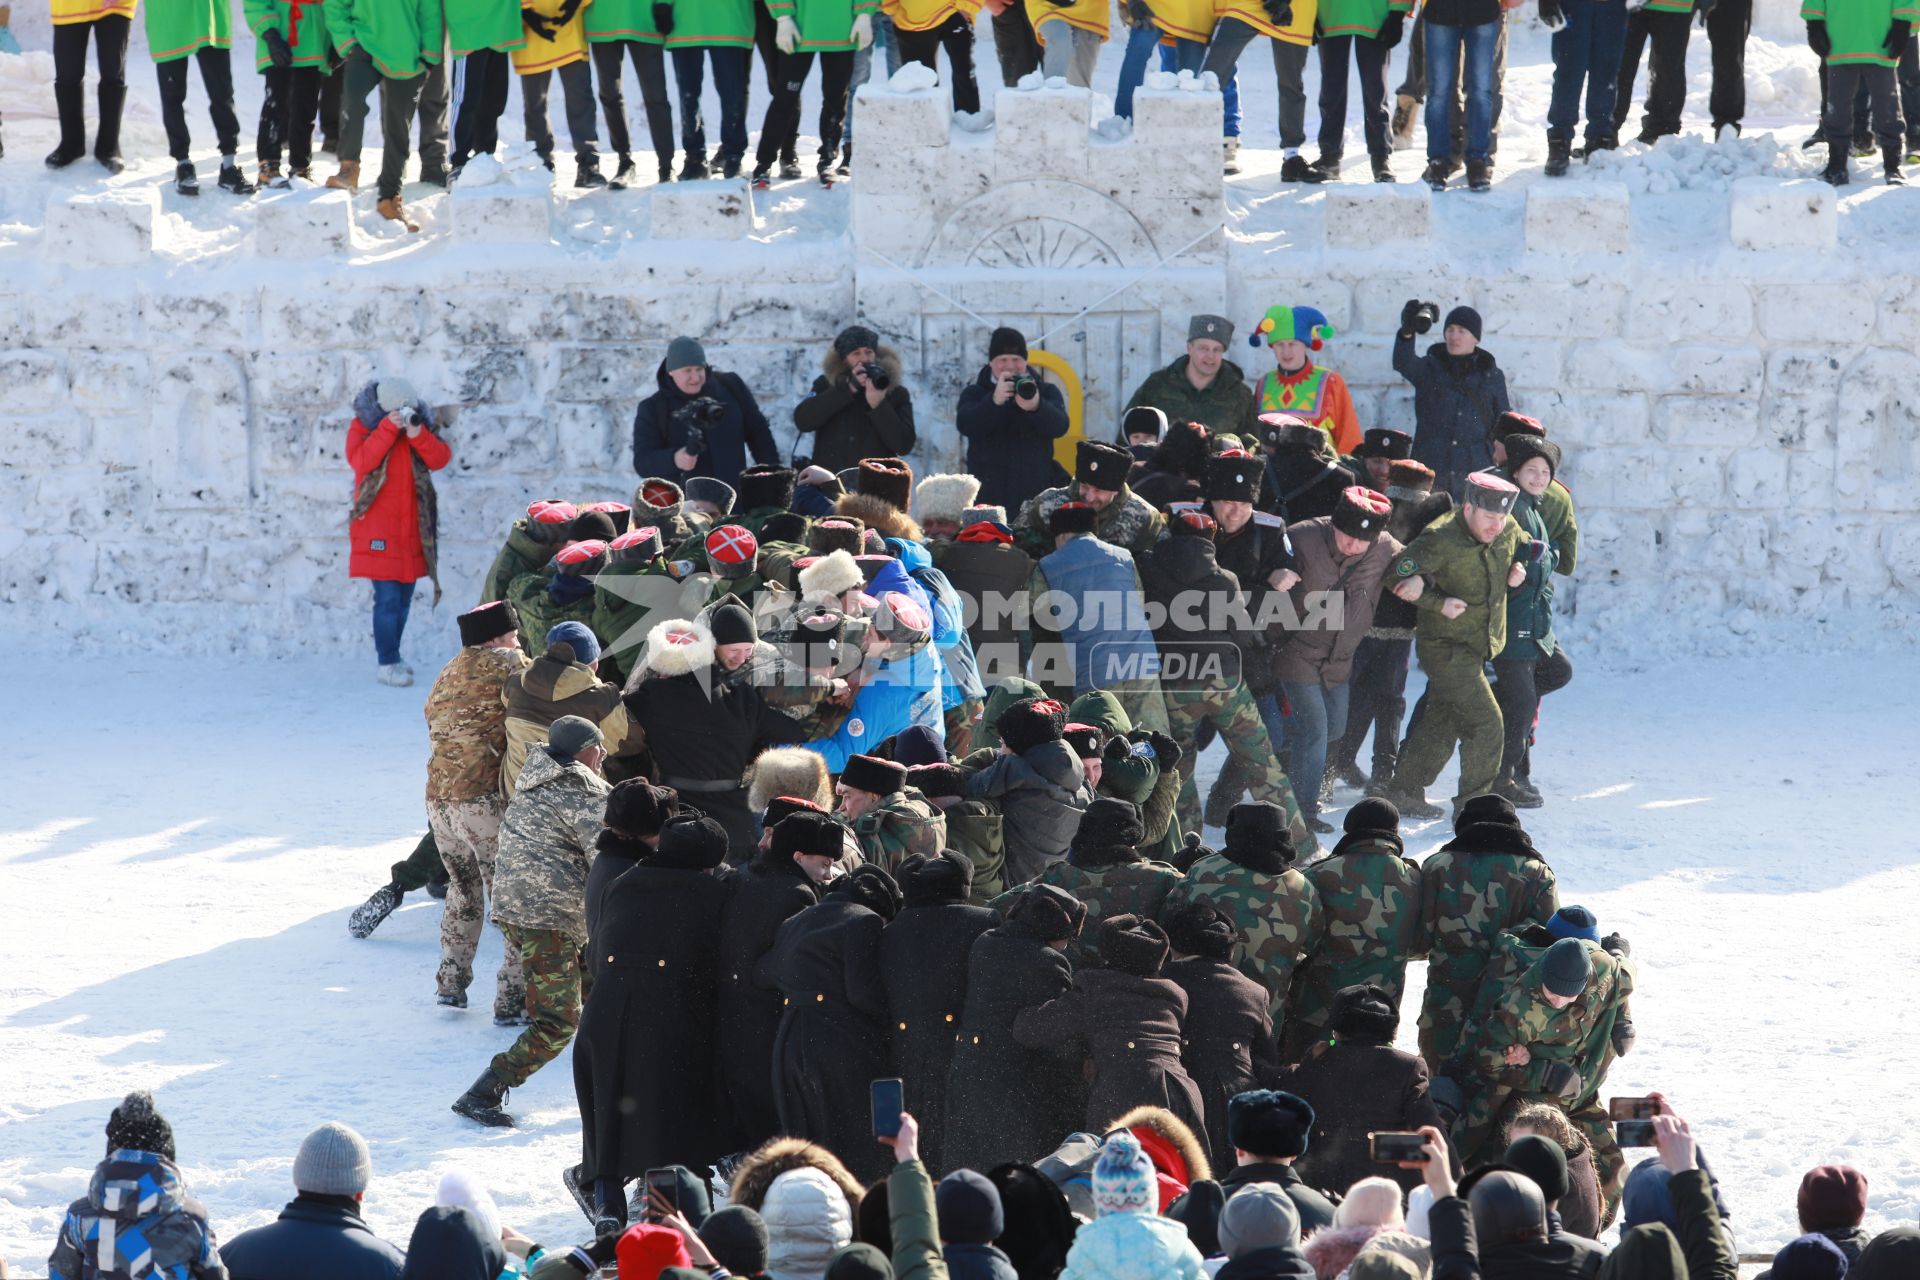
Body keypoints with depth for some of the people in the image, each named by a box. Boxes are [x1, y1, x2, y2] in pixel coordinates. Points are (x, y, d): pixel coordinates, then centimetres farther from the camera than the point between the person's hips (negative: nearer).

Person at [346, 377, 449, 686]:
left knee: (404, 597, 12)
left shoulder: (421, 426, 7)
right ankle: (387, 664, -4)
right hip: (378, 529, -5)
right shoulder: (363, 425, -4)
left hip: (411, 527, 5)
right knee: (388, 597, -10)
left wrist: (418, 435, -21)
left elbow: (440, 459, -5)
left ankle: (391, 656, 25)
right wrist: (388, 429, -25)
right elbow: (360, 461, -20)